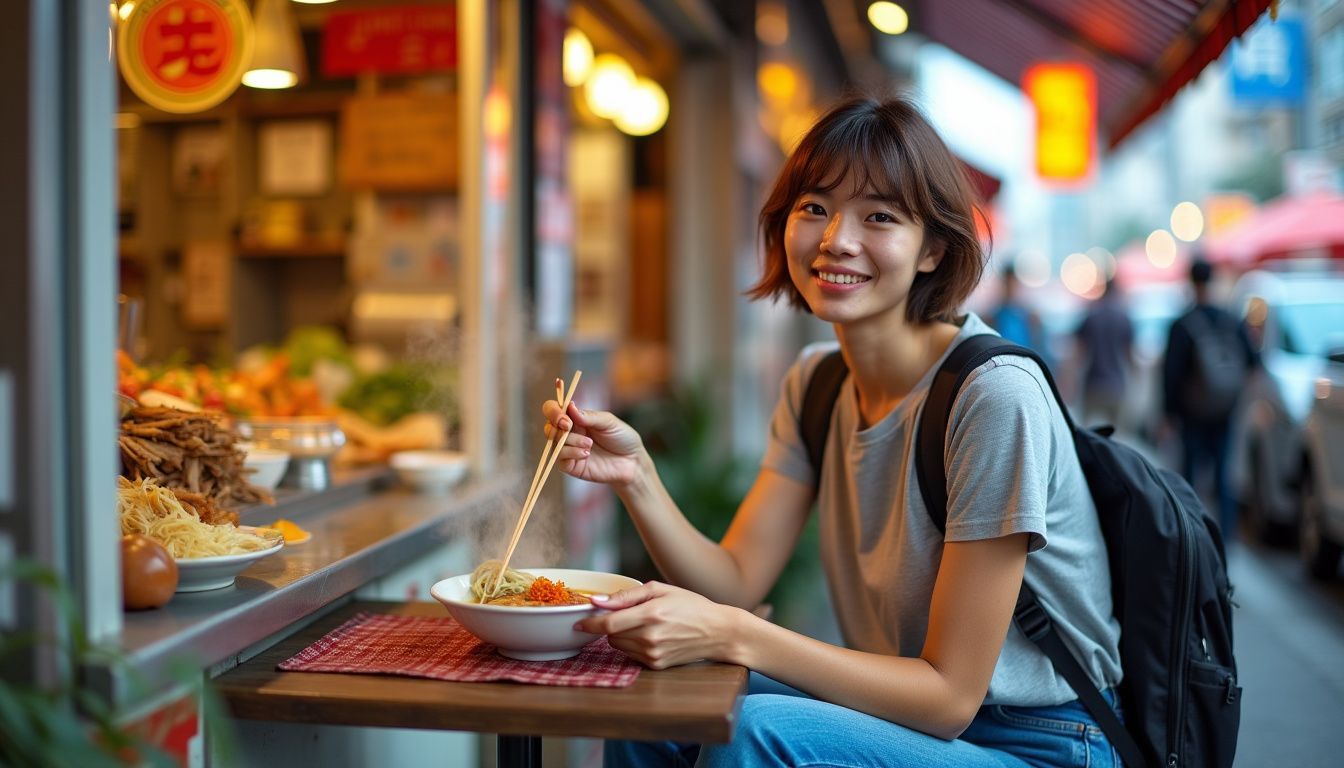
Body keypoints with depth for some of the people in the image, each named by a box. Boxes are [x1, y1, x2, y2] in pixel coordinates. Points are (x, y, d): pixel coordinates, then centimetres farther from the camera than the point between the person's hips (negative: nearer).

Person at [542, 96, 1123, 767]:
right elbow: (736, 581, -4)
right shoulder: (816, 381, 2)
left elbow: (949, 694, -21)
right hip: (911, 708, 6)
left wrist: (732, 636, -29)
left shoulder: (994, 396, -23)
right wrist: (634, 475, -21)